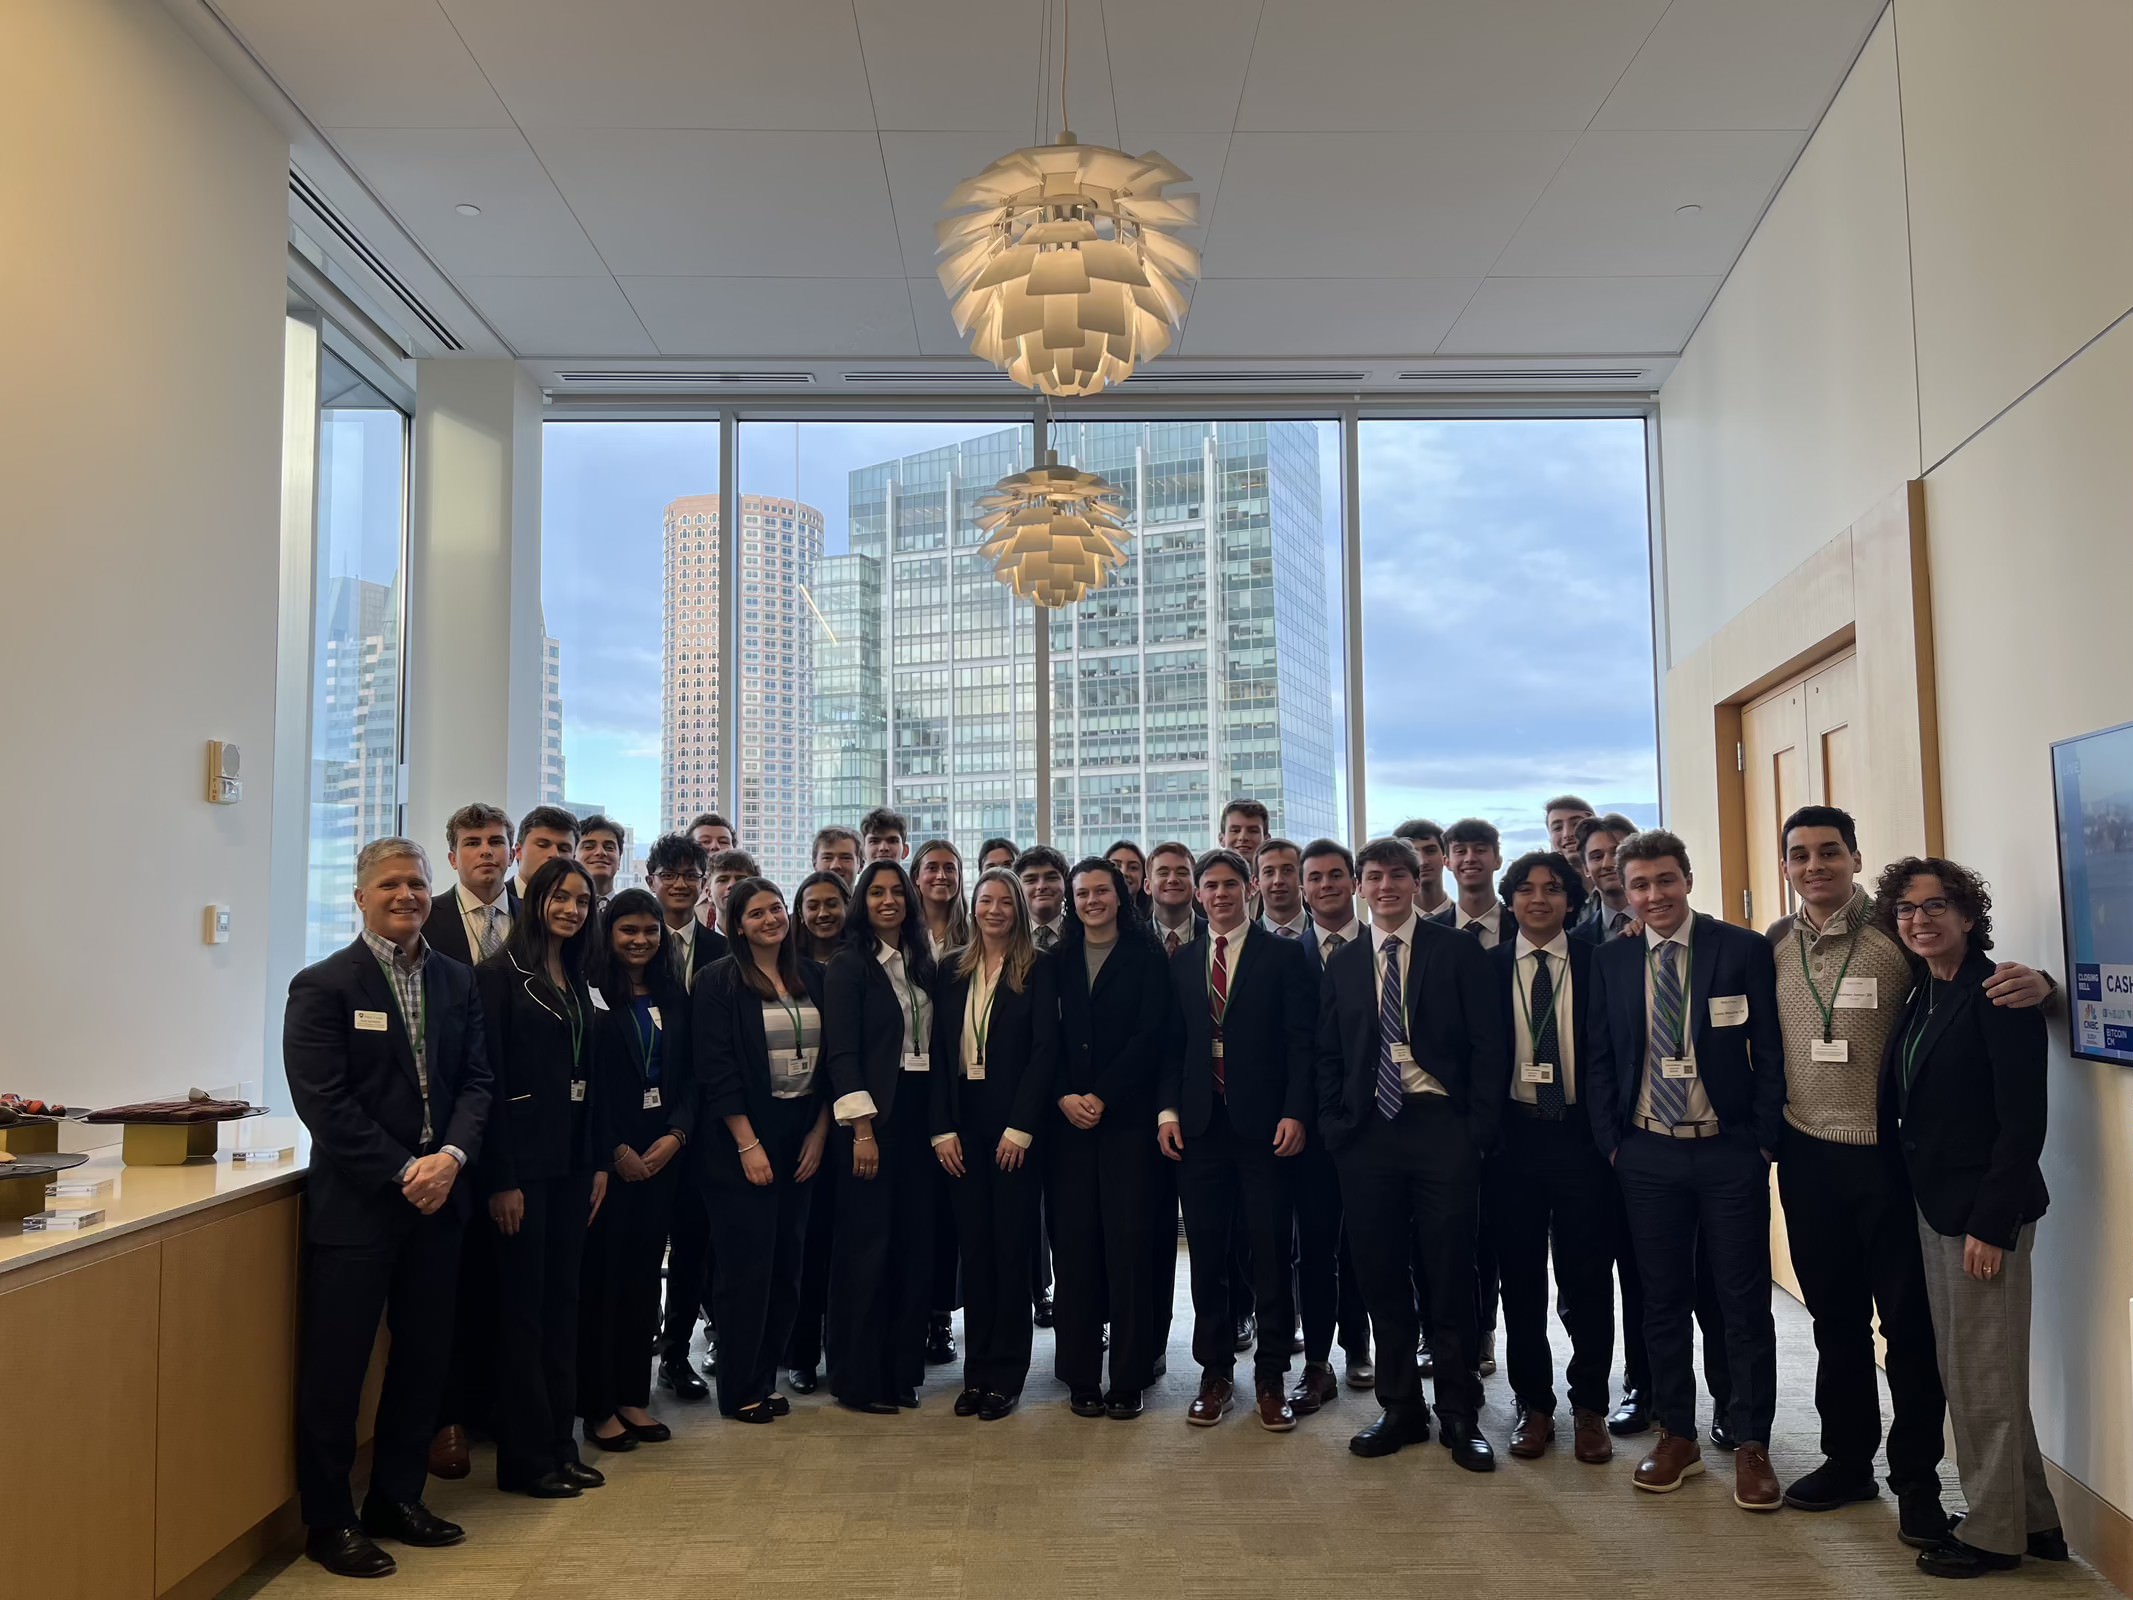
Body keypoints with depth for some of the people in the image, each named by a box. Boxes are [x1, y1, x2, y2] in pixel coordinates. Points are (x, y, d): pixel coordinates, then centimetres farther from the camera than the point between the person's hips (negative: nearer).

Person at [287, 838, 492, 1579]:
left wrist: (451, 1157, -11)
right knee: (336, 1367, 4)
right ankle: (328, 1521, 19)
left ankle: (397, 1498, 28)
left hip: (436, 1198, 5)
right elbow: (325, 1103, -13)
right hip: (355, 1204, -5)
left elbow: (475, 1081, 6)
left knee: (425, 1356, 13)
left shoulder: (457, 980, 8)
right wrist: (404, 1173, -16)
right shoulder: (323, 985, -7)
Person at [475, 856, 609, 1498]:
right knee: (522, 1305, 1)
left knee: (562, 1300, 12)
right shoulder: (501, 974, -8)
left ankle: (560, 1443, 21)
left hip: (573, 1160, 7)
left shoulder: (577, 982, 14)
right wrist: (499, 1179, -17)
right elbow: (489, 1079, -14)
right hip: (523, 1160, -7)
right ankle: (524, 1457, 11)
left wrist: (600, 1161, 11)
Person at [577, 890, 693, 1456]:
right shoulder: (592, 995, -5)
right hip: (606, 1155, -5)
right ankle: (598, 1406, 9)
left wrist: (675, 1135, -4)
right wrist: (616, 1149, -12)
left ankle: (633, 1397, 18)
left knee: (644, 1274, 9)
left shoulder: (674, 1000, 12)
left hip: (662, 1152, 5)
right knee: (602, 1274, 0)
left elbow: (689, 1076, 10)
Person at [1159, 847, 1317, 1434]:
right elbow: (1173, 1044, 12)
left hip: (1264, 1125, -3)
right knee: (1207, 1254, 7)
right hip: (1200, 1124, 3)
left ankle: (1271, 1376, 14)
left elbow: (1301, 1040, -3)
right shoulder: (1182, 962, 13)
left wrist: (1294, 1114, -12)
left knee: (1271, 1253, 2)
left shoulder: (1284, 955, 2)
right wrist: (1168, 1110, 0)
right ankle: (1215, 1372, 18)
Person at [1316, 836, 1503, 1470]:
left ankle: (1459, 1414, 15)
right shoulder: (1342, 964, 12)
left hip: (1442, 1127, -3)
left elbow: (1488, 1044, -1)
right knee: (1380, 1274, 7)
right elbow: (1329, 1055, 14)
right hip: (1367, 1132, 3)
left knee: (1449, 1274, 1)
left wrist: (1479, 1128, -8)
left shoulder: (1457, 952, 2)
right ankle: (1400, 1408, 20)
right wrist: (1334, 1127, 4)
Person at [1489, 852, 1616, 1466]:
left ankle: (1589, 1407, 21)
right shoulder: (1486, 966, 2)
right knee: (1521, 1276, 9)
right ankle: (1533, 1403, 22)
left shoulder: (1599, 964, 1)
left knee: (1588, 1276, 7)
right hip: (1514, 1136, 1)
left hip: (1581, 1134, -1)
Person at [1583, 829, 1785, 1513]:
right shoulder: (1611, 960, 4)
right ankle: (1676, 1436, 24)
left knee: (1744, 1302, 5)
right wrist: (1612, 1143, 2)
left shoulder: (1744, 949, -4)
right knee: (1662, 1300, 11)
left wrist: (1764, 1141, -7)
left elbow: (1769, 1053, -3)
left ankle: (1751, 1444, 17)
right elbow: (1601, 1060, 8)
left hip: (1731, 1152, -2)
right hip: (1647, 1155, 3)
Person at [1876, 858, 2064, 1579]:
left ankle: (1993, 1532, 19)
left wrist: (1991, 1223, -19)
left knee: (1982, 1374, 3)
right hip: (1934, 1206, 8)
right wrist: (1920, 1200, 8)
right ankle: (2033, 1520, 30)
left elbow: (2023, 1121, -17)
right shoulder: (1920, 998, 10)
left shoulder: (1999, 996, -14)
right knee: (1963, 1370, 16)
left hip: (1983, 1209, -8)